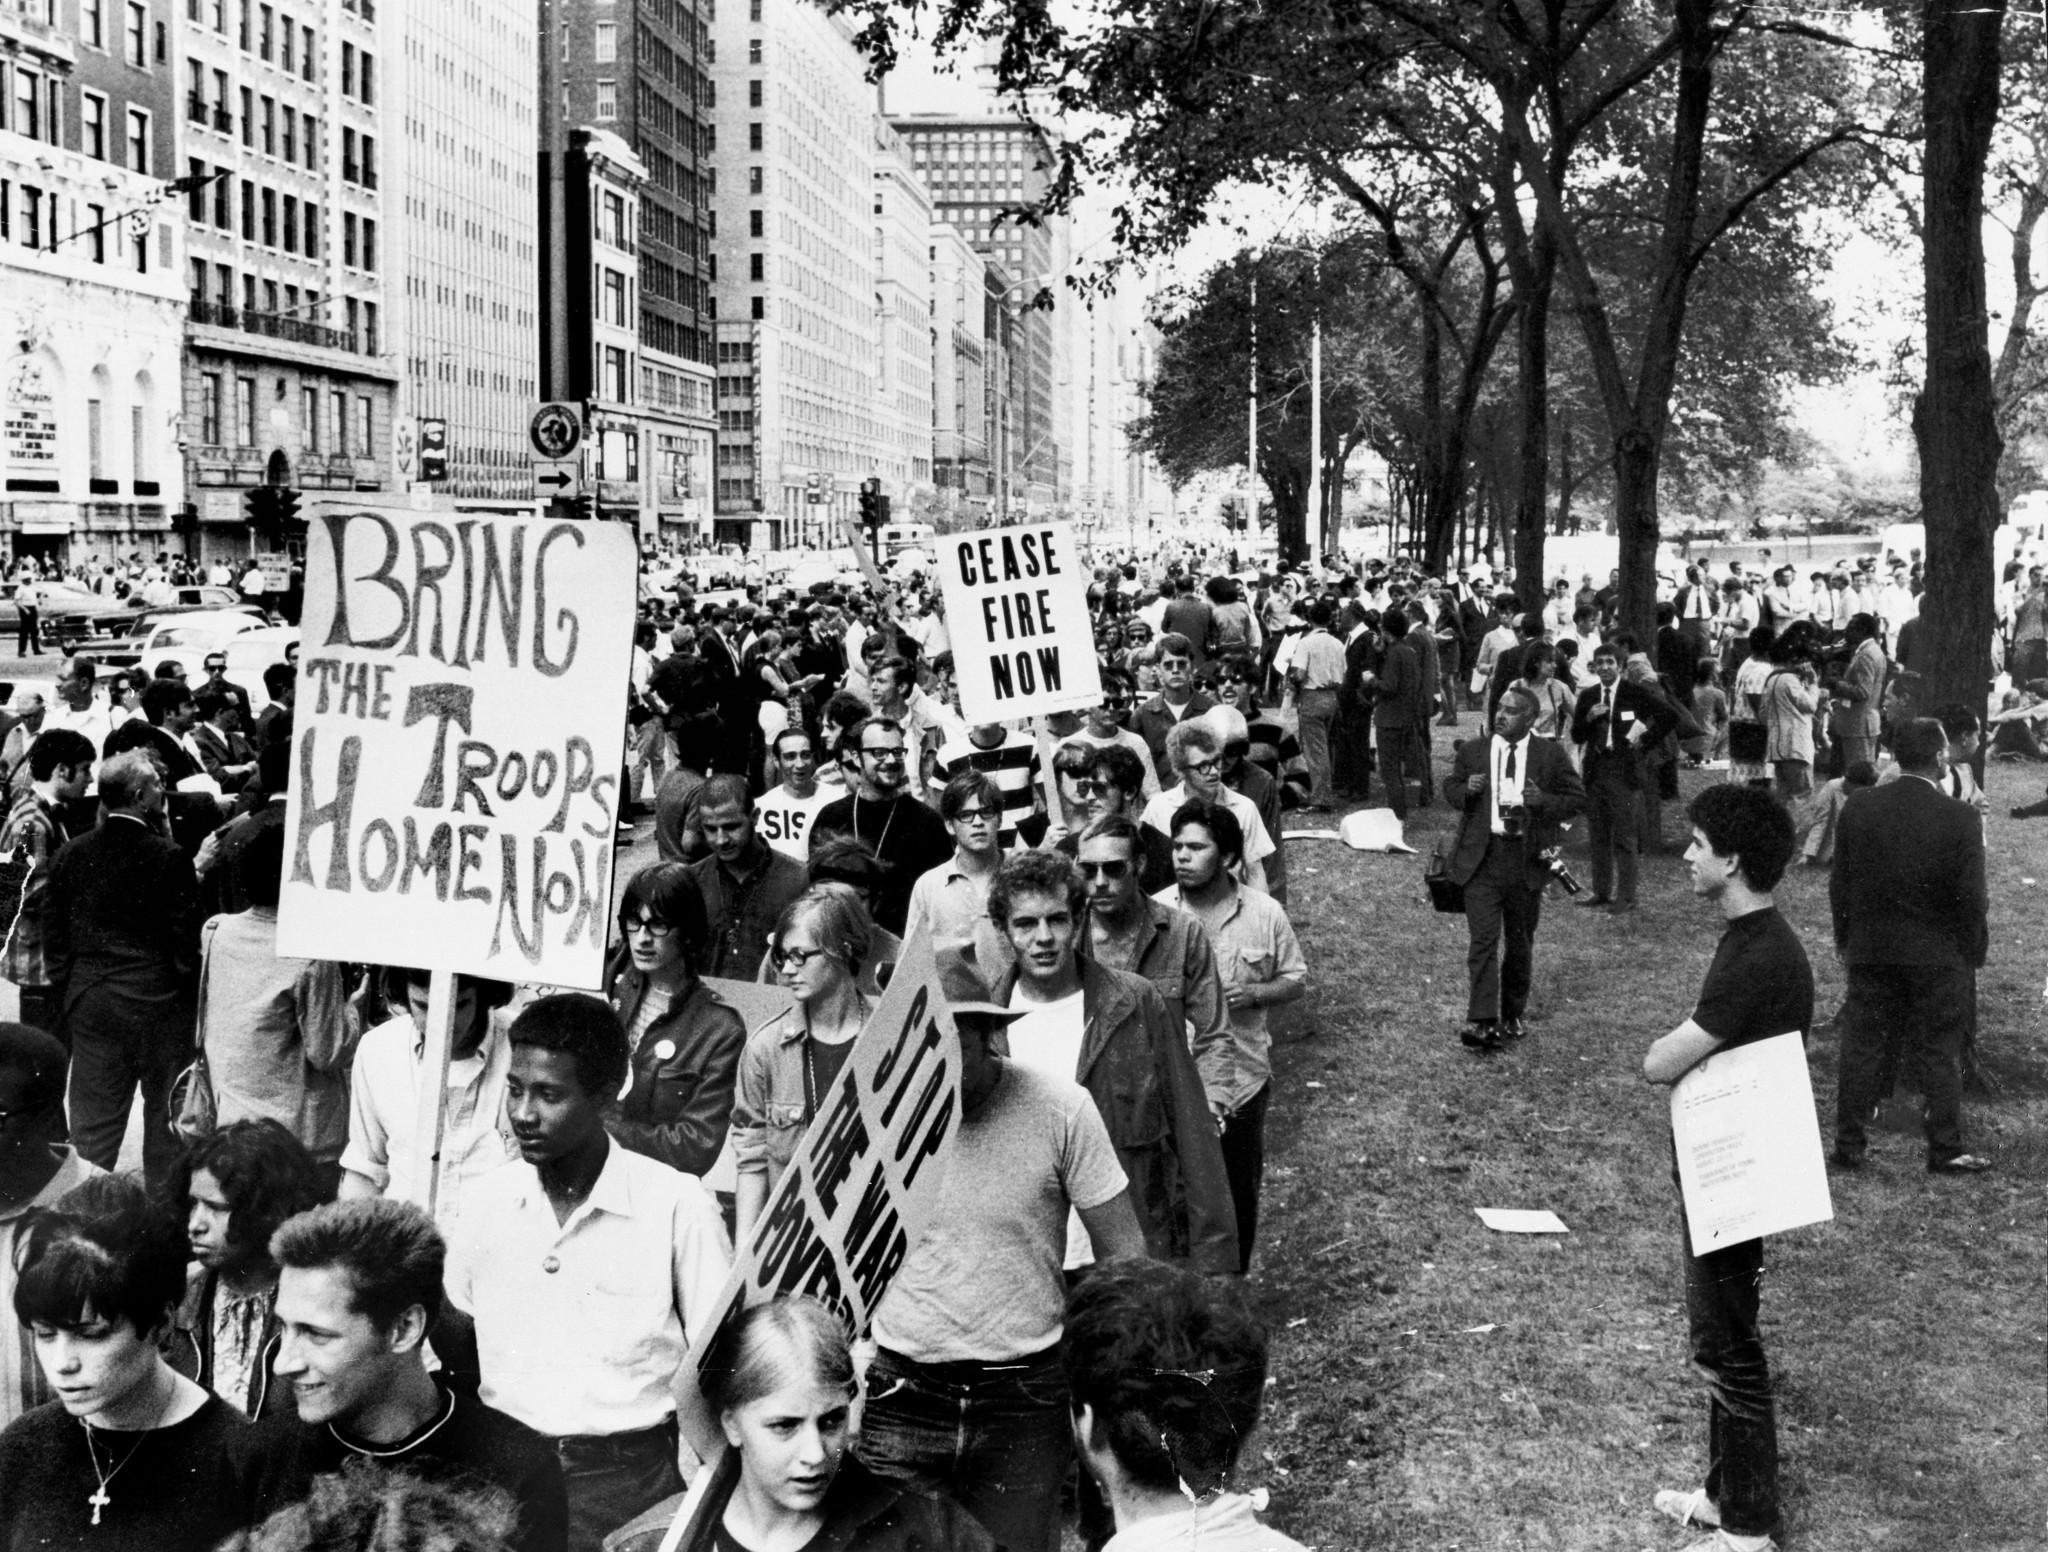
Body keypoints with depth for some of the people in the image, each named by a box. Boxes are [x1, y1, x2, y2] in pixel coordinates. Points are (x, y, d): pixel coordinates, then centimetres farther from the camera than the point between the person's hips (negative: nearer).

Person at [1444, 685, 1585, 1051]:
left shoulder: (1550, 755, 1)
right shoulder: (1472, 751, 4)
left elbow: (1578, 798, 5)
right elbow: (1449, 788, 16)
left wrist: (1544, 801, -15)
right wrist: (1467, 790, -7)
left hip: (1527, 860, 1)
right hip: (1481, 857, 0)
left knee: (1520, 942, 13)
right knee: (1483, 939, -10)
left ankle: (1511, 1016, 29)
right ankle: (1482, 1021, -15)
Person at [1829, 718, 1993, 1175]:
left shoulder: (1858, 807, -5)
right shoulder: (1961, 819, -14)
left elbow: (1839, 884, 1)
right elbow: (1971, 897, -11)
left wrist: (1845, 939, 12)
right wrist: (1973, 951, 3)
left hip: (1870, 951, 2)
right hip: (1939, 955, -2)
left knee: (1862, 1048, 10)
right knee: (1939, 1053, 8)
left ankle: (1849, 1144, 15)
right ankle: (1946, 1150, 14)